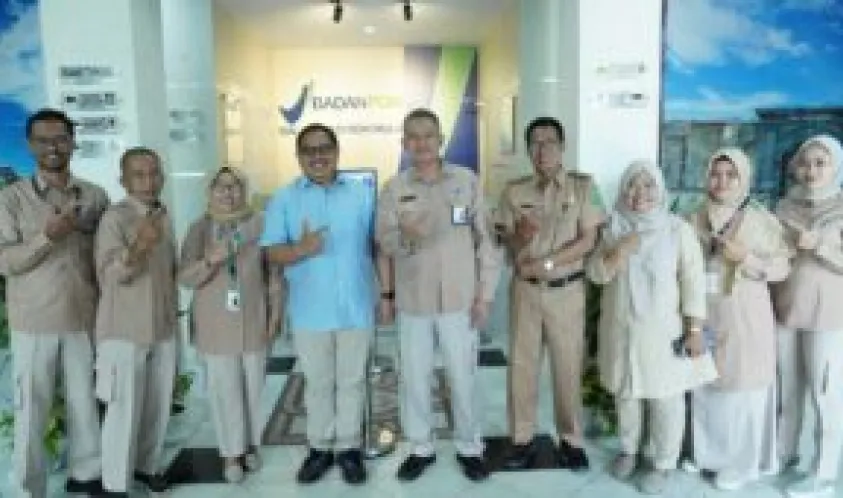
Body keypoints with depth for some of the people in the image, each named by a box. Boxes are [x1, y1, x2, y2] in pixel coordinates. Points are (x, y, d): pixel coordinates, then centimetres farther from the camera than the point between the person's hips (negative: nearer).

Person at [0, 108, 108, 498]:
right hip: (34, 322, -2)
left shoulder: (95, 196, 3)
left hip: (85, 318, 2)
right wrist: (48, 235, -22)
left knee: (85, 400, 13)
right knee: (31, 408, 5)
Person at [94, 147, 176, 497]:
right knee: (124, 410, -1)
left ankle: (145, 465, 32)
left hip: (163, 328, 6)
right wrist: (139, 246, -42)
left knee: (158, 405, 14)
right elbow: (109, 273, -25)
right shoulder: (114, 218, -14)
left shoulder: (164, 217, 7)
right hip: (124, 331, -6)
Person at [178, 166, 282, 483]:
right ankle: (231, 453, 21)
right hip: (216, 324, 0)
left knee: (254, 386, 11)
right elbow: (185, 278, -6)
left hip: (254, 320, 1)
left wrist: (275, 314, 1)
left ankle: (252, 445, 32)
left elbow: (273, 273, 3)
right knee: (225, 389, 4)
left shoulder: (259, 224, -2)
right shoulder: (200, 228, -2)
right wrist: (210, 260, -24)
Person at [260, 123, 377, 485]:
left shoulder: (363, 194, 4)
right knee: (318, 383, 13)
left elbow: (379, 245, 5)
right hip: (310, 311, 0)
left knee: (352, 380, 11)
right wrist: (301, 250, -24)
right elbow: (271, 252, -5)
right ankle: (320, 446, 29)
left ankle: (348, 446, 26)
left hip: (356, 308, 1)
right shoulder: (284, 199, 1)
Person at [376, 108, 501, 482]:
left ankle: (469, 447, 30)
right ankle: (420, 447, 31)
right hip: (413, 301, 1)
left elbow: (484, 239, 1)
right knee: (414, 378, 12)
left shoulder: (467, 181, -1)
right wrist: (405, 236, -30)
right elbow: (383, 242, -7)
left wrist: (484, 294, -1)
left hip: (460, 299, -1)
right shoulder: (394, 188, 0)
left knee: (462, 377, 10)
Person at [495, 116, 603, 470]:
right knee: (522, 365, 7)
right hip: (526, 289, 2)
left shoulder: (582, 186, -3)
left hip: (567, 289, -2)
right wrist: (521, 236, -22)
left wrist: (545, 263, -16)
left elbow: (587, 241, -8)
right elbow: (508, 245, 1)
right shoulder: (514, 191, 3)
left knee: (568, 366, 7)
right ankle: (522, 439, 21)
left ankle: (571, 440, 23)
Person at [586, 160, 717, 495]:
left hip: (663, 331, -3)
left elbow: (693, 281, -8)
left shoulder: (678, 229, -7)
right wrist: (619, 252, -18)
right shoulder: (613, 228, 3)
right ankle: (628, 449, 36)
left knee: (666, 398, 3)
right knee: (625, 394, 16)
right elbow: (596, 274, -1)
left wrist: (695, 329, -10)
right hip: (622, 328, 4)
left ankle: (664, 463, 22)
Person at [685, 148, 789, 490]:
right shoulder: (694, 219, 3)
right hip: (705, 317, 3)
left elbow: (782, 267, -5)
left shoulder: (760, 220, -6)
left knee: (743, 389, 4)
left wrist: (746, 257, -21)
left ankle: (739, 463, 20)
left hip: (745, 319, -3)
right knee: (705, 387, 12)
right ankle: (706, 451, 30)